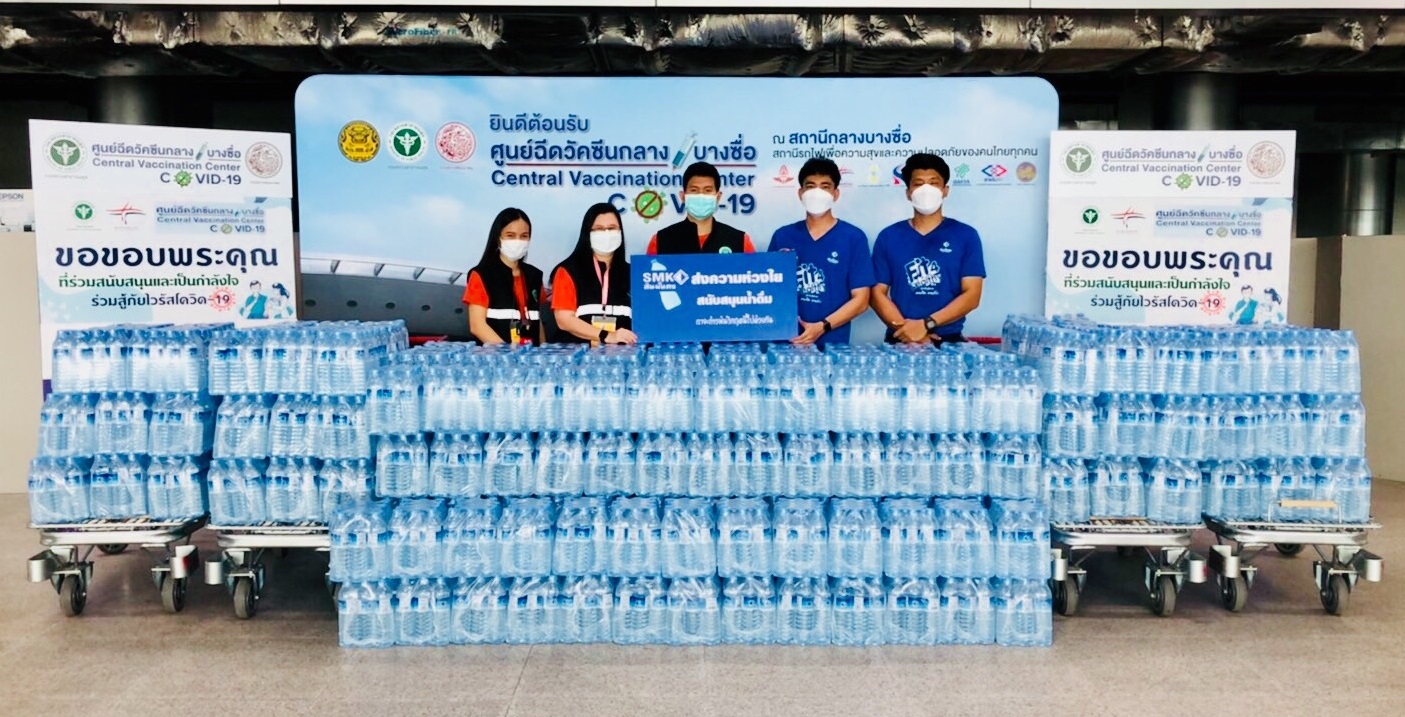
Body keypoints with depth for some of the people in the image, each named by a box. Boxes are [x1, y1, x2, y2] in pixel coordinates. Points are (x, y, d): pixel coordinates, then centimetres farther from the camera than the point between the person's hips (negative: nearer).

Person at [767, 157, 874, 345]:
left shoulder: (854, 238, 0)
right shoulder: (782, 236, 8)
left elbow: (860, 300, -3)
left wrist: (822, 327, -15)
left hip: (832, 343, -2)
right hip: (785, 340, 2)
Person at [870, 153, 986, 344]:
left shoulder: (966, 236, 4)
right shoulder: (888, 237, 7)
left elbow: (971, 295, -3)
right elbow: (878, 293, 3)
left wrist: (925, 324, -13)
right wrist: (906, 329, -12)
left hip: (949, 341, 0)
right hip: (900, 341, 1)